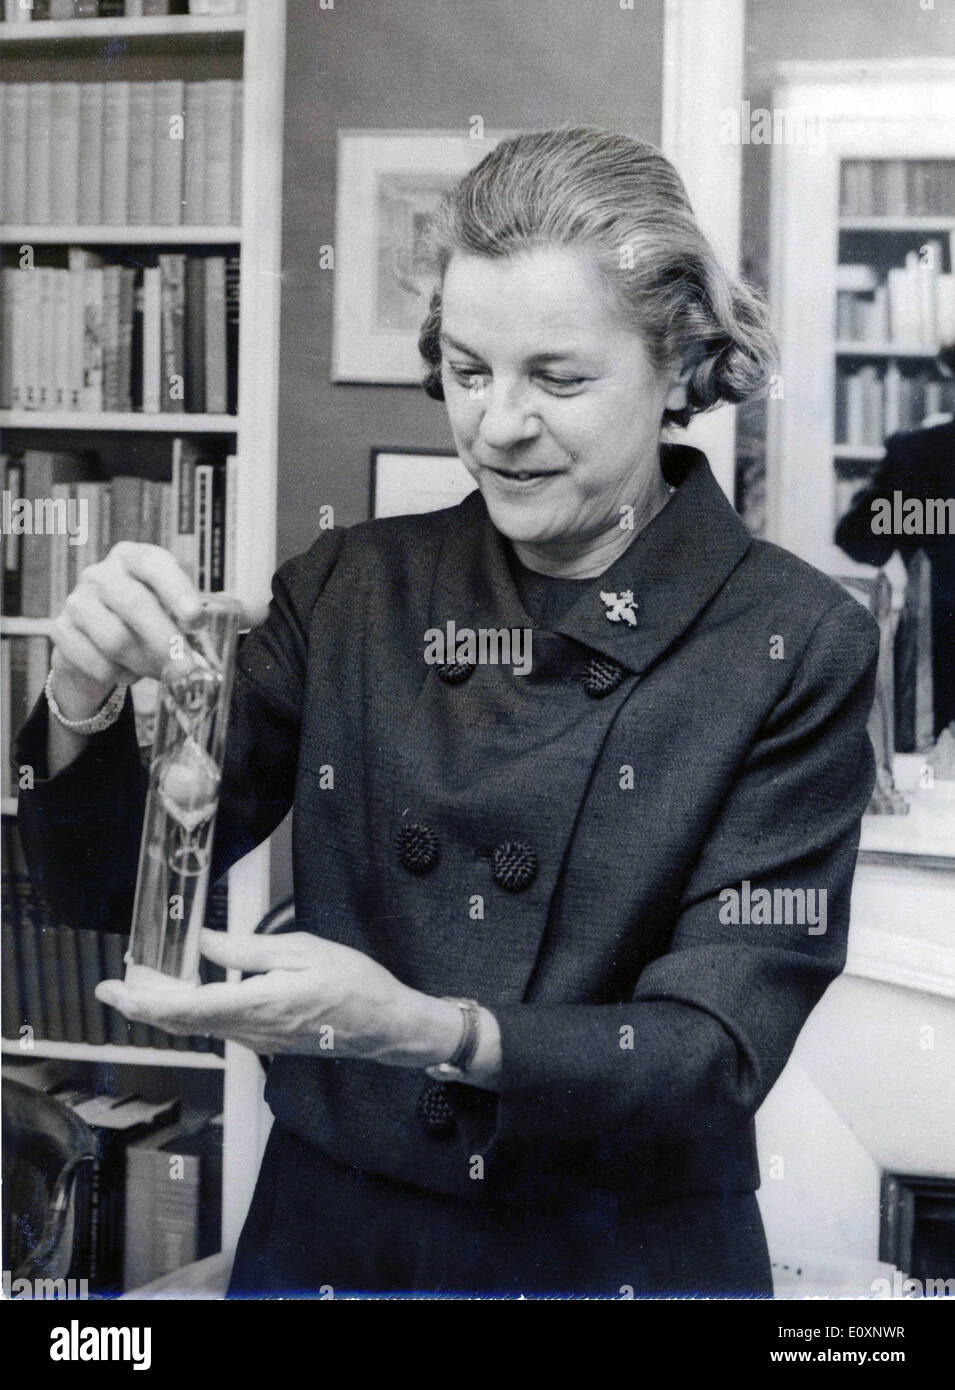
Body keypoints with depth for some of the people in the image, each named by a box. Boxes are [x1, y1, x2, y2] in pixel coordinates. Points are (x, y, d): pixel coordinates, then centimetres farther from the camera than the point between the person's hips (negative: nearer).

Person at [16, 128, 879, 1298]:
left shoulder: (793, 648, -13)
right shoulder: (351, 592, -4)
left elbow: (717, 1049, -18)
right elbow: (107, 890, -2)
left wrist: (415, 1028, -33)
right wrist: (86, 701, -22)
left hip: (625, 1260, -2)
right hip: (326, 1241, 3)